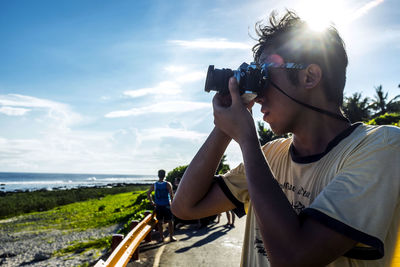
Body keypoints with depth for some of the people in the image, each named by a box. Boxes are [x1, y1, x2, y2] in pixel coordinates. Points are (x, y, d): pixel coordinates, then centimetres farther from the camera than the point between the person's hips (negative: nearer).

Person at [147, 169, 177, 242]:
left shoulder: (154, 185, -1)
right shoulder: (168, 184, -10)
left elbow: (148, 193, -6)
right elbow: (171, 194, -17)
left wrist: (152, 202, 1)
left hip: (158, 206, 3)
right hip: (167, 205, -2)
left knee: (160, 222, 13)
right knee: (170, 221, 9)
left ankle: (161, 237, 17)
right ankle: (171, 237, 14)